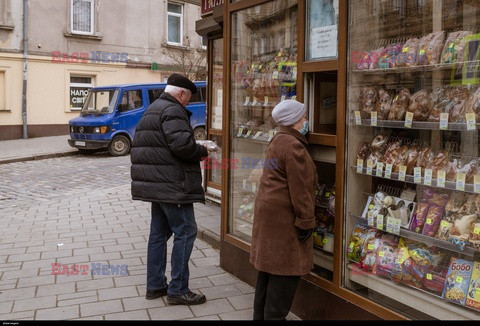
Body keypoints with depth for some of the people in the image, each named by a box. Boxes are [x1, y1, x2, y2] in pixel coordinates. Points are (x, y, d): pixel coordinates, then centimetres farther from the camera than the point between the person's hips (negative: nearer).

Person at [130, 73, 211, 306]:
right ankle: (178, 290, 0)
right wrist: (202, 151, -6)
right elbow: (182, 144, -25)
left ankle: (155, 285, 21)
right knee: (185, 231, -4)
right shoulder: (173, 111, -12)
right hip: (172, 184, -10)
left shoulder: (152, 110, 20)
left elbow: (140, 146, 21)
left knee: (159, 232, 14)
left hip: (154, 184, 10)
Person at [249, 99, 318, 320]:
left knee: (269, 269, 16)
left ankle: (261, 315, 26)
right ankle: (275, 316, 5)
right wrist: (306, 222, -15)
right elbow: (299, 190, -20)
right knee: (285, 271, -2)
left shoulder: (278, 141, 15)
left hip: (269, 213, 11)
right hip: (284, 217, -11)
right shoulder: (293, 146, -18)